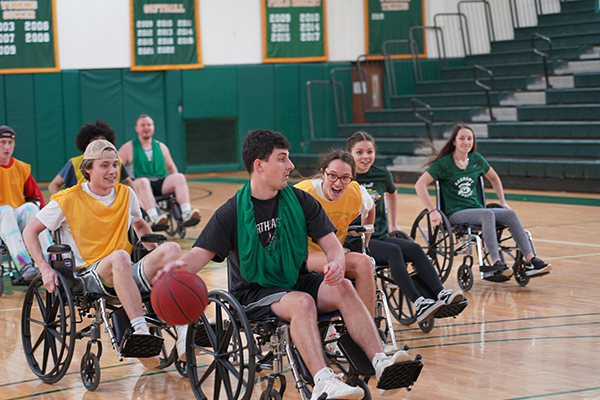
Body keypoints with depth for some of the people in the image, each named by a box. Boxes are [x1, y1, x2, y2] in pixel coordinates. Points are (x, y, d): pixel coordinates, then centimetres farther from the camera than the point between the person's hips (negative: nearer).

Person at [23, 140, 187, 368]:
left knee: (171, 248, -23)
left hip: (127, 275, 5)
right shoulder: (69, 200, -1)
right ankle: (140, 331, -47)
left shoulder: (126, 194, 13)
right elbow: (30, 232, 4)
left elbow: (140, 225, 32)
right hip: (88, 276, -5)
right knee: (120, 257, -39)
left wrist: (157, 256, 15)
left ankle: (184, 332, -35)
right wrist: (45, 268, -9)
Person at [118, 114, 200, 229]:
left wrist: (176, 184, 12)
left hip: (162, 185, 4)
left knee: (179, 177, -24)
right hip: (138, 185, -4)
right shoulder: (128, 148, 9)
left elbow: (171, 167, 29)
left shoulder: (161, 147, 21)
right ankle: (154, 218, -57)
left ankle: (186, 215, -41)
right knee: (143, 181, -39)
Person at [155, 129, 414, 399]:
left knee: (342, 287, -26)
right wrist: (181, 266, -38)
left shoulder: (301, 201, 4)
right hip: (254, 294, -4)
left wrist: (336, 263, -24)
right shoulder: (232, 212, -5)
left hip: (297, 282, 4)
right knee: (302, 302, -35)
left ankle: (381, 363, -38)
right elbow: (202, 253, -13)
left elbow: (331, 244, 1)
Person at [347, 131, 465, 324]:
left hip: (381, 236, 5)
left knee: (414, 249, -22)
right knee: (393, 251, -31)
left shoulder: (382, 175, 9)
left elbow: (391, 194, 32)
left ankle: (440, 294, -33)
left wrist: (393, 225, 31)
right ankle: (418, 304, -43)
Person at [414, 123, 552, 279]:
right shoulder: (444, 163, -5)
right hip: (455, 214, -5)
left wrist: (503, 202, 20)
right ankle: (496, 263, -43)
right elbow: (420, 185, -12)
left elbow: (494, 179, 28)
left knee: (510, 214, -20)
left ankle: (530, 260, -28)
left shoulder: (477, 160, 11)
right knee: (488, 214, -34)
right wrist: (432, 211, -19)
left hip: (476, 209, 6)